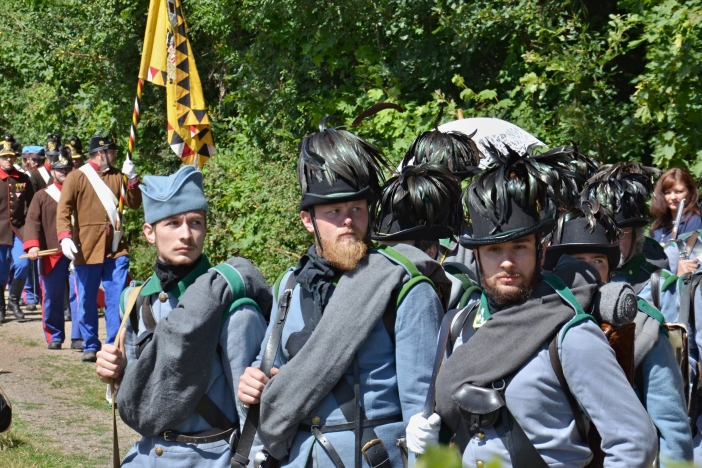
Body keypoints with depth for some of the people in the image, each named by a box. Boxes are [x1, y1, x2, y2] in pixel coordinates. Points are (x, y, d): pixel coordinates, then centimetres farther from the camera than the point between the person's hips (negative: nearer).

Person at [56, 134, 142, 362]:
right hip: (87, 249, -3)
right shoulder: (76, 177, -1)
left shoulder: (117, 176, 12)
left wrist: (132, 179, -9)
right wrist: (65, 237, -24)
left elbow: (134, 203, 6)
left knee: (117, 300, -1)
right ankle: (90, 346, 15)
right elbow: (63, 210, -9)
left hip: (116, 249, 3)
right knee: (87, 301, 5)